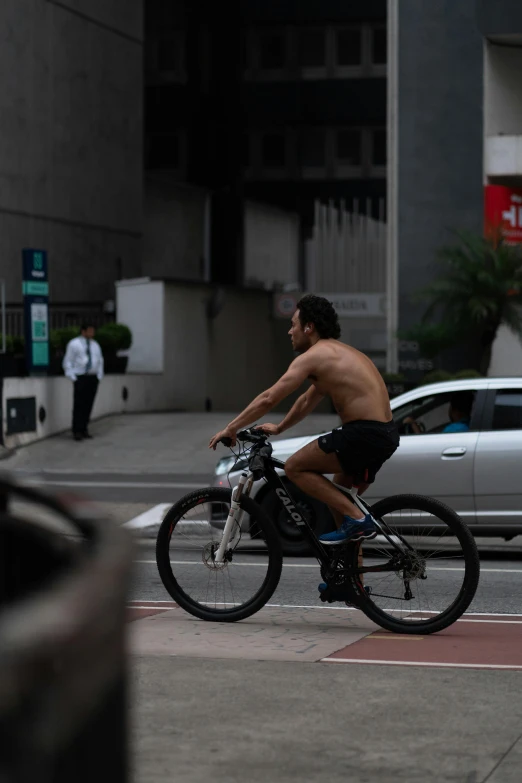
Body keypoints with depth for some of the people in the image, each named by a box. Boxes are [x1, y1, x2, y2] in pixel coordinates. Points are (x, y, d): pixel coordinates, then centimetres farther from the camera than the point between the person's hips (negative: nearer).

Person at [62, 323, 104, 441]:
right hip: (80, 378, -5)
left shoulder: (95, 345, 14)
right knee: (79, 405, -10)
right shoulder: (74, 344, -2)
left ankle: (84, 430, 10)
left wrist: (99, 376, 10)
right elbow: (67, 362, -2)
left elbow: (100, 361, 22)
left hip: (93, 378, 5)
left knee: (88, 405, 4)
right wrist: (73, 378, -10)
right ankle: (76, 431, -8)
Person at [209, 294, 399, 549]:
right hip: (386, 434, 10)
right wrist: (279, 428, 38)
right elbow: (307, 401, 34)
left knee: (295, 468, 0)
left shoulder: (314, 356, -6)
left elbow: (269, 398, -8)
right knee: (340, 496, 23)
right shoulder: (340, 352, 22)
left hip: (363, 433, -10)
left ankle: (356, 518, -8)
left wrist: (231, 428, 0)